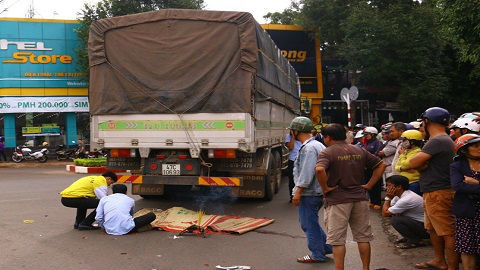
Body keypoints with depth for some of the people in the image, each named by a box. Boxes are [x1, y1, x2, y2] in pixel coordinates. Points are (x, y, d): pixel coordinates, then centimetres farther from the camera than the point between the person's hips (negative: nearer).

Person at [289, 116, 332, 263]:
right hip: (317, 192, 10)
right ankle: (326, 246, 25)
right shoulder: (317, 144, 14)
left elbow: (307, 173, -24)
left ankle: (317, 255, 11)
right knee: (309, 222, 20)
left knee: (309, 224, 1)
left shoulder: (308, 148, -19)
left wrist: (298, 191, -20)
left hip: (309, 193, -10)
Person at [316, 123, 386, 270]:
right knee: (363, 237, 15)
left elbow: (319, 169, -29)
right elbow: (381, 165, 12)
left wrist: (325, 188, -15)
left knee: (337, 239, 2)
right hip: (360, 198, 6)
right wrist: (369, 185, 8)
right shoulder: (360, 151, 9)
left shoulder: (327, 153, -9)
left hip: (337, 199, -5)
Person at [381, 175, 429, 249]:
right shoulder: (399, 195, 2)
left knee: (395, 220, -23)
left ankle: (415, 241, -6)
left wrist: (388, 198, -13)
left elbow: (385, 213, -23)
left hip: (425, 226, -10)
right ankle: (409, 237, 15)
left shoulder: (407, 199, -26)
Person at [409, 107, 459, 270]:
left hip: (438, 194, -11)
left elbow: (413, 163, -20)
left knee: (448, 233, -5)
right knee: (433, 229, 20)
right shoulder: (443, 140, 17)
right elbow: (418, 165, 12)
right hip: (432, 193, 11)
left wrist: (421, 165, -1)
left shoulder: (438, 141, -17)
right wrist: (422, 165, -8)